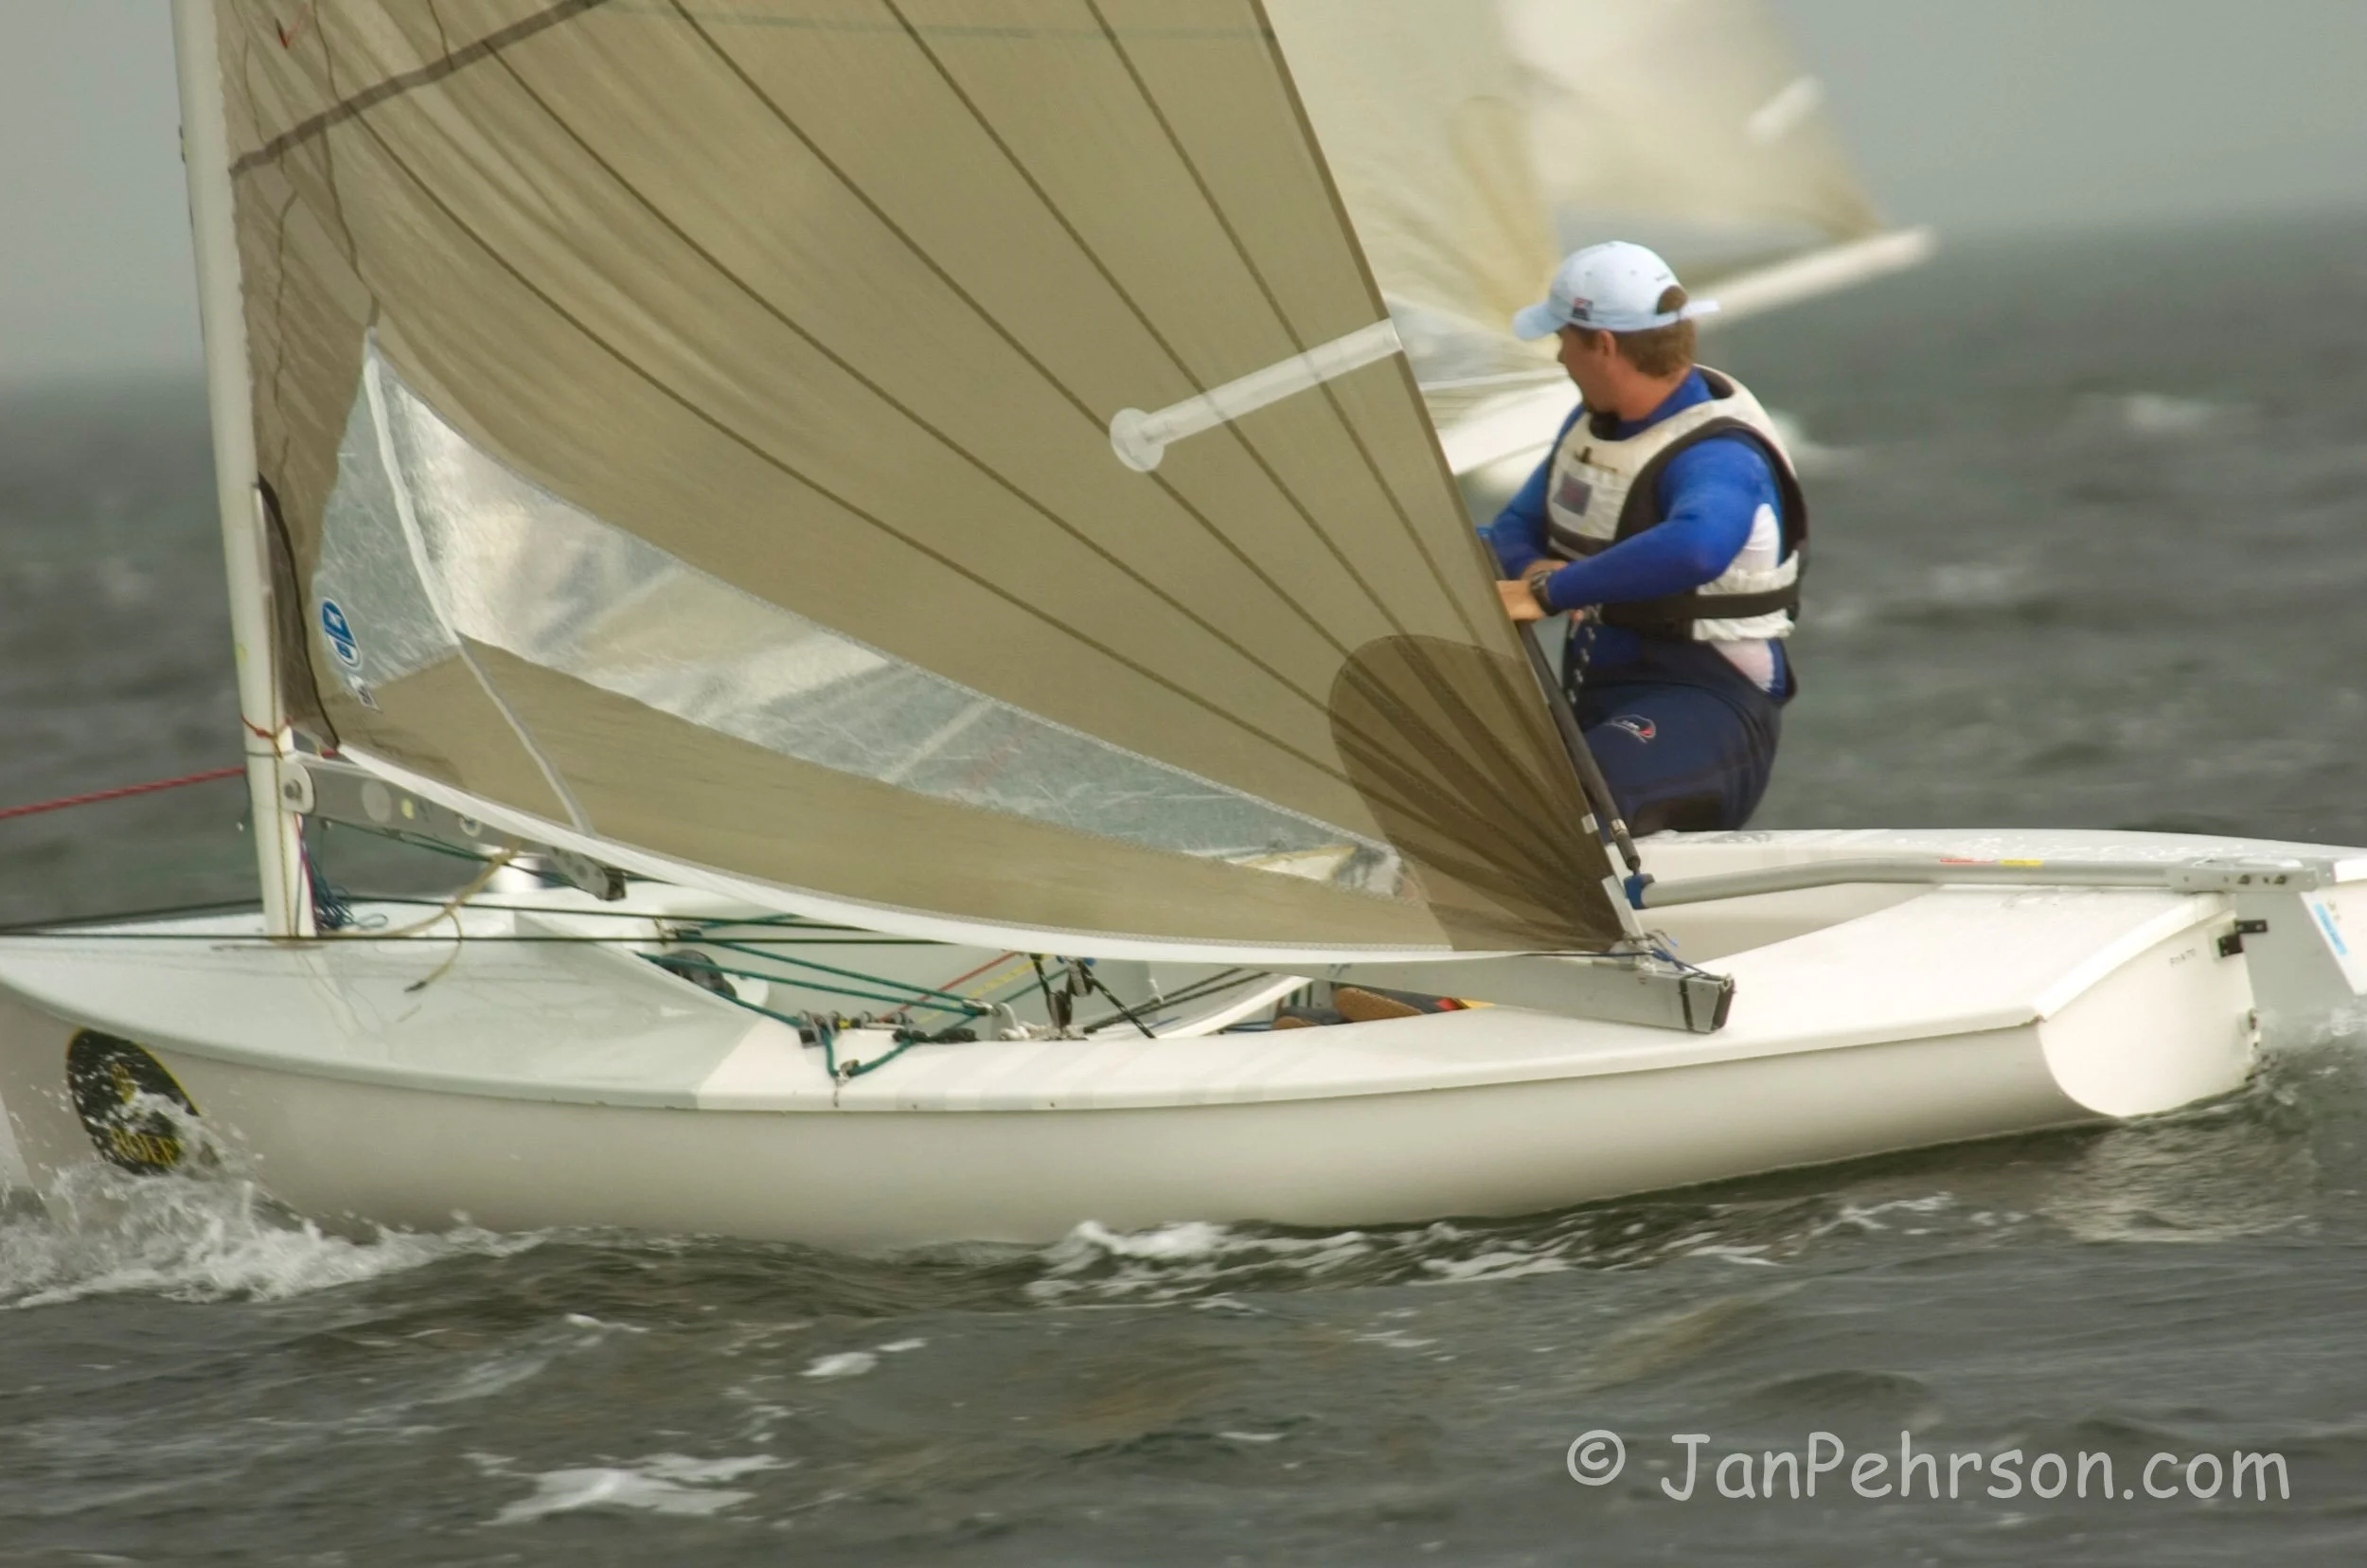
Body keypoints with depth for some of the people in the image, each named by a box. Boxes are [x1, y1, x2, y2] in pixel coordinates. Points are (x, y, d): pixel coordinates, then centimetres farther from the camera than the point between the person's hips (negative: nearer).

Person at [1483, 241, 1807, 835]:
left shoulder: (1716, 457, -18)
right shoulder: (1593, 422, 12)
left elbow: (1694, 547, -42)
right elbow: (1515, 529, 18)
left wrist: (1551, 592, -36)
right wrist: (1532, 569, -8)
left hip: (1704, 703, -9)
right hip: (1592, 698, 9)